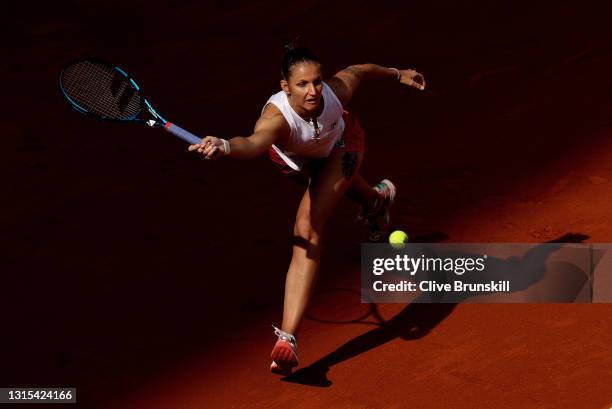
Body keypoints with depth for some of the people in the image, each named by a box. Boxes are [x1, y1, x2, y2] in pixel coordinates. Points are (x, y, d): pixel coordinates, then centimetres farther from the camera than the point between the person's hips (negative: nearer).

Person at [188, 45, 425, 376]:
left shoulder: (337, 90, -40)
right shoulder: (277, 117, -48)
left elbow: (359, 70, -15)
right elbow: (255, 142, -72)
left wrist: (398, 74, 2)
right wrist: (224, 146, -94)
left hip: (339, 146, -2)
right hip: (295, 161, 2)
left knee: (308, 229, -23)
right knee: (334, 183, 37)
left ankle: (287, 339, -21)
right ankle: (376, 199, 77)